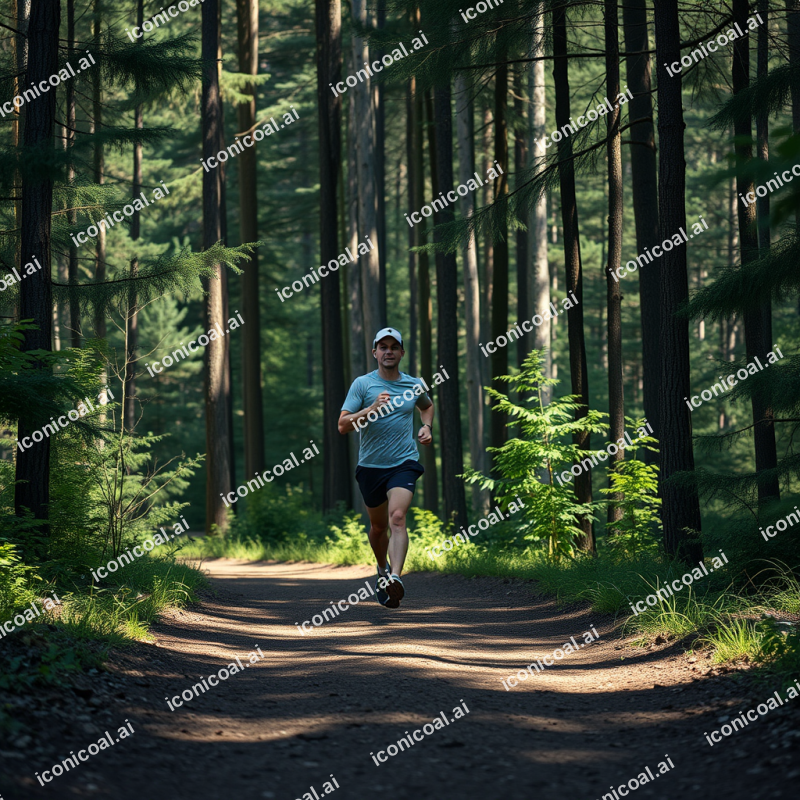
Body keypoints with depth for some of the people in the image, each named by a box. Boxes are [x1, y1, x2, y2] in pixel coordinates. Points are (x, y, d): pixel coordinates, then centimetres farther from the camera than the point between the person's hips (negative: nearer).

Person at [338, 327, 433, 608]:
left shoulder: (414, 385, 7)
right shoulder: (362, 384, -3)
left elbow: (427, 405, 31)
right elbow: (343, 425, -10)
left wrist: (427, 427, 11)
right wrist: (373, 409, -23)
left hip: (404, 462, 0)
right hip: (370, 465, 1)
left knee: (397, 517, -22)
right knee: (378, 526, 13)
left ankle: (395, 578, -34)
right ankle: (383, 570, 41)